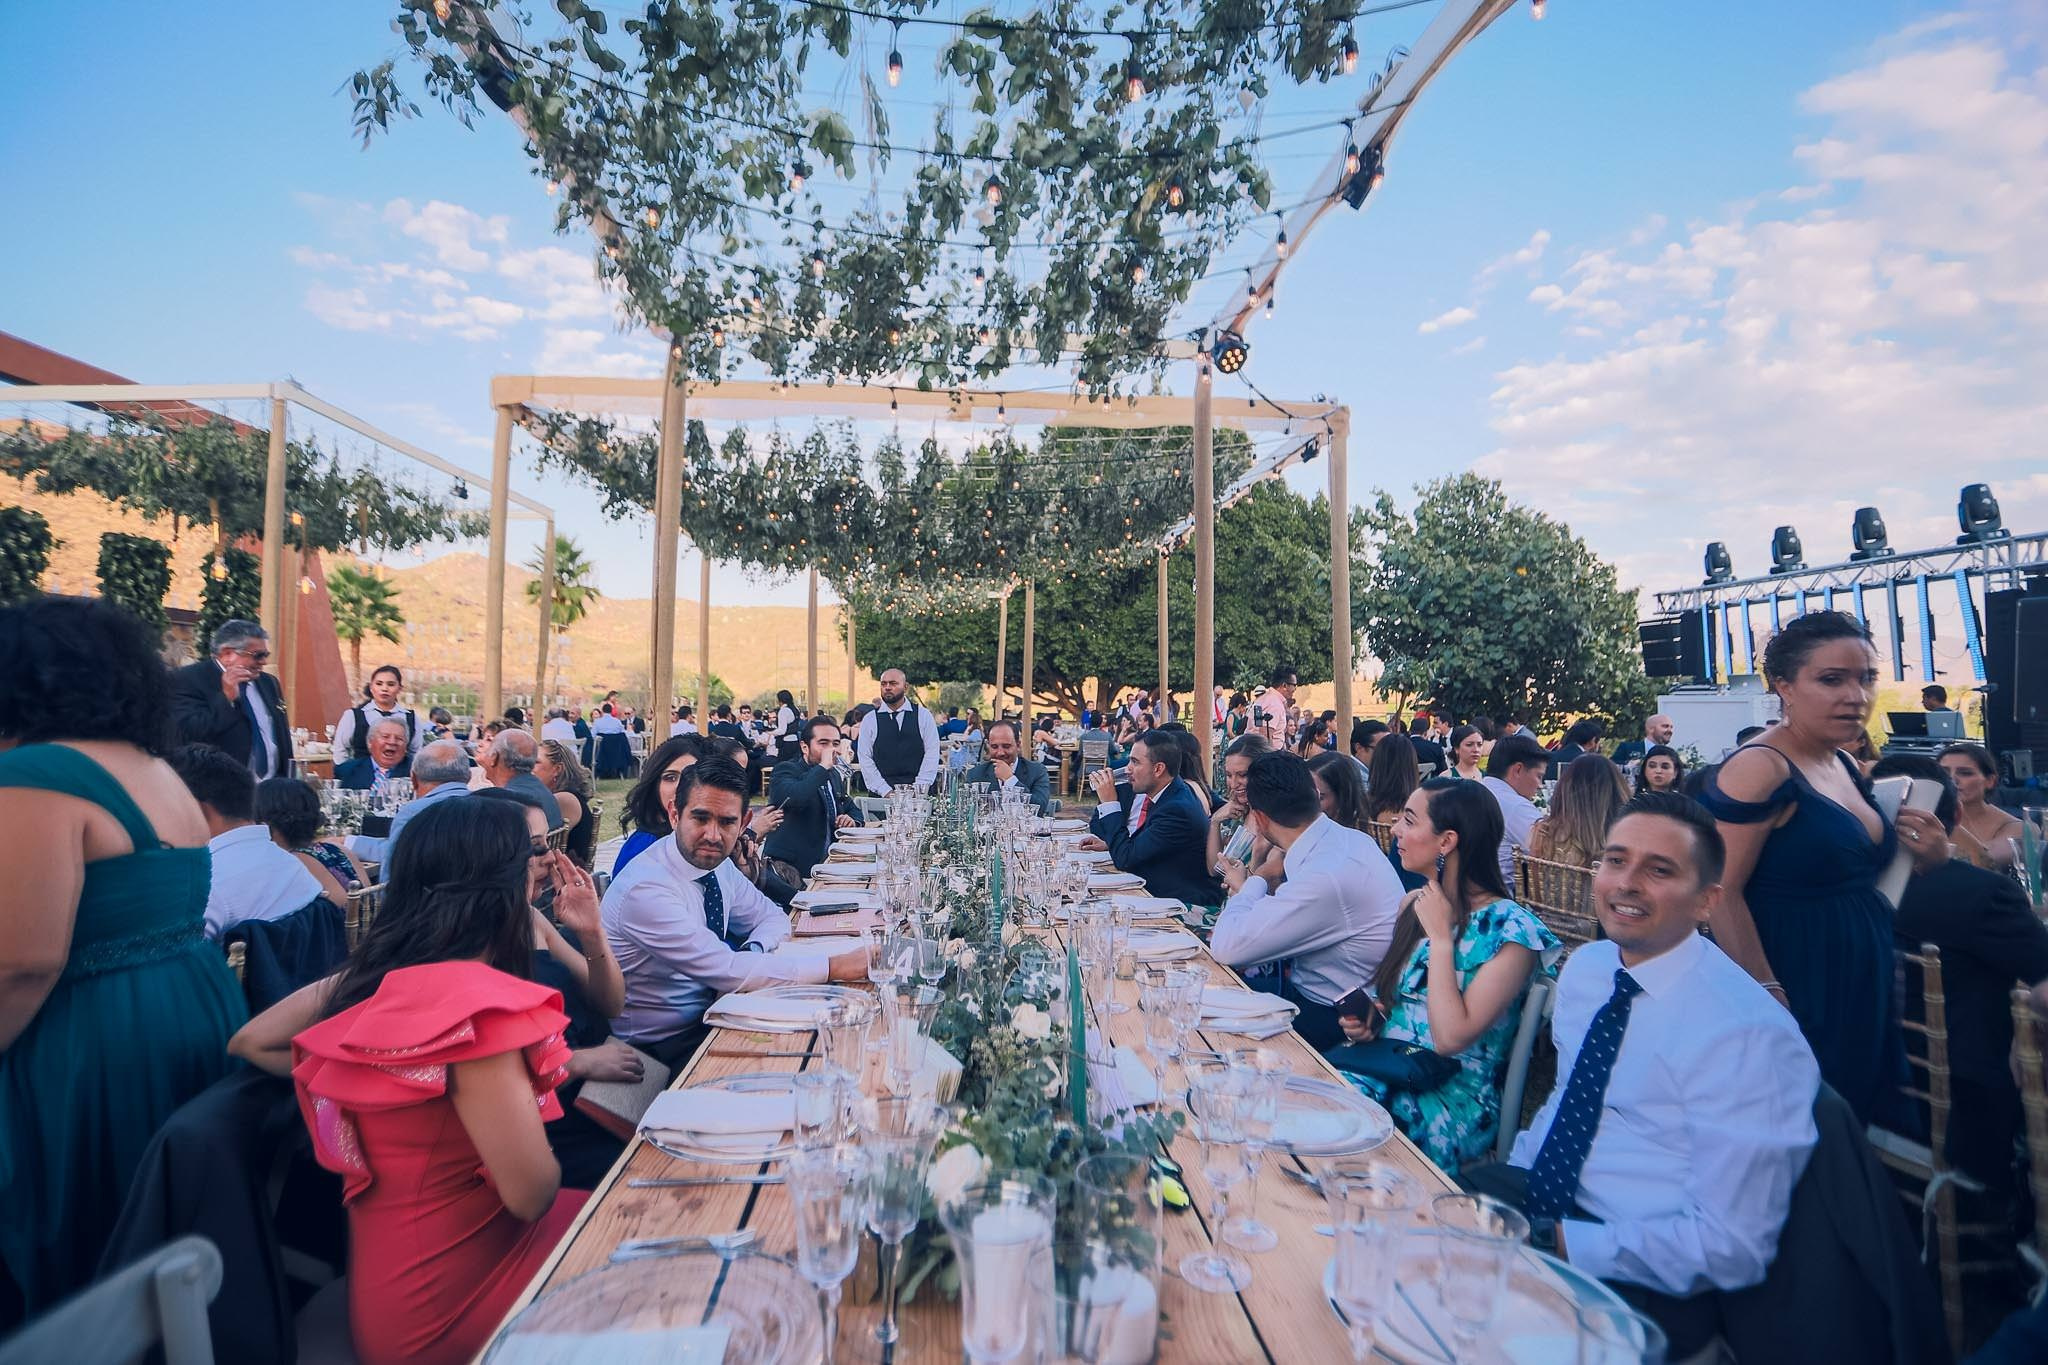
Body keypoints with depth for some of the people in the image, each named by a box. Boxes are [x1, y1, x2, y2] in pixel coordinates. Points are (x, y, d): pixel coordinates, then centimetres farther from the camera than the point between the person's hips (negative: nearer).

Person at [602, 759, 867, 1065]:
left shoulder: (719, 864, -1)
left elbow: (773, 917, 10)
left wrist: (752, 953, -14)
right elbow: (726, 971, -31)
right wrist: (836, 966, -30)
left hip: (707, 1015, 7)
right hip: (661, 1048, -7)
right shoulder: (645, 890, -26)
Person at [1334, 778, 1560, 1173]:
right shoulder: (1414, 904, 8)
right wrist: (1366, 1016, 2)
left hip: (1449, 1104, -6)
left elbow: (1450, 1038, -22)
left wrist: (1441, 937, -17)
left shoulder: (1509, 928, -14)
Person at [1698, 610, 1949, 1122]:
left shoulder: (1845, 767, 9)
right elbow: (1722, 894, -24)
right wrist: (1766, 998, -25)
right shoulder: (1759, 770, -19)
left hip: (1861, 994, 9)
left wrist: (1929, 856, 3)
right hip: (1795, 994, -9)